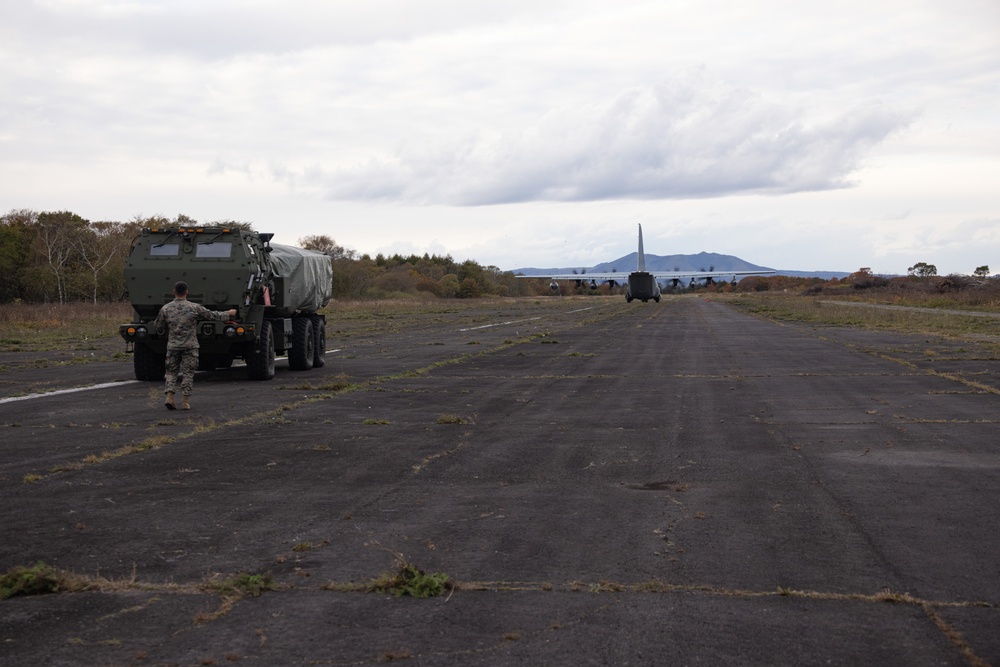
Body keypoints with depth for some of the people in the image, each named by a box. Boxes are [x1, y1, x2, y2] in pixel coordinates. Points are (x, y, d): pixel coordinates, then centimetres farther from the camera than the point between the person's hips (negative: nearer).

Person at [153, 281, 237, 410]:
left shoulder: (165, 309, -1)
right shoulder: (194, 307, -6)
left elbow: (159, 328, 7)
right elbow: (212, 315, 4)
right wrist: (228, 313, 19)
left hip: (172, 346, 2)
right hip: (190, 346, -2)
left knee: (171, 372, 13)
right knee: (188, 373, 4)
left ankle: (169, 397, -3)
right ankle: (185, 401, 1)